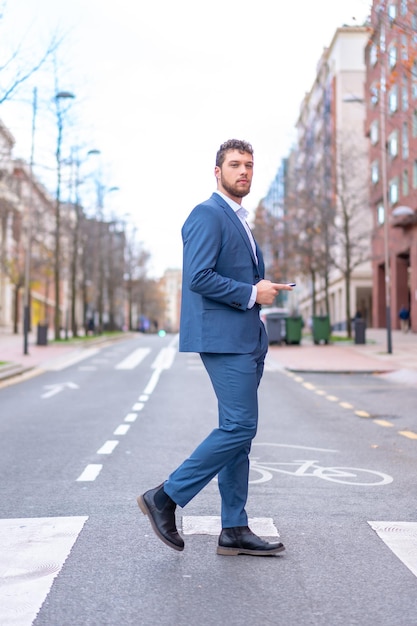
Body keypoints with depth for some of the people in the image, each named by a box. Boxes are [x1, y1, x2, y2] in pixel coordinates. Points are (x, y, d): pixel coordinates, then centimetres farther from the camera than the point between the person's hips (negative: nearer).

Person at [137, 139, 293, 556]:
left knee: (238, 431, 9)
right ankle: (165, 498, 0)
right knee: (240, 426, -12)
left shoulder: (238, 221, 23)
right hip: (223, 337, -10)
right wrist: (252, 293, -14)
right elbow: (199, 277, -20)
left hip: (247, 338, 10)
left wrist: (264, 288, 12)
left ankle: (234, 531, 15)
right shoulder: (207, 214, -8)